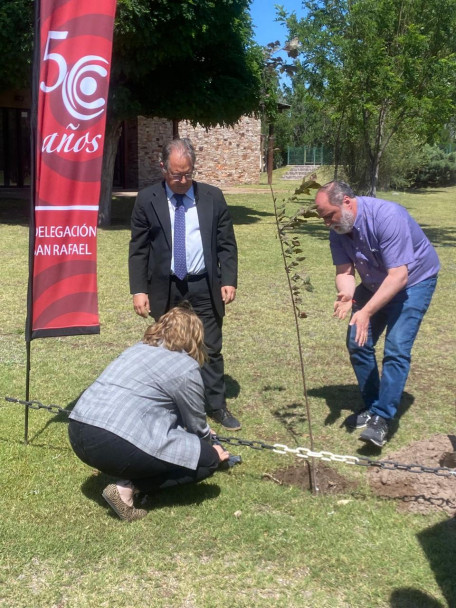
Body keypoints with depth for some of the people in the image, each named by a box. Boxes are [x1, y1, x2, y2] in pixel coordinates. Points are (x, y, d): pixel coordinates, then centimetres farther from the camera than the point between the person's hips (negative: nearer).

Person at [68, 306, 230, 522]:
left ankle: (127, 478, 9)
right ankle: (127, 487, -3)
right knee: (207, 459, 4)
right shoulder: (185, 368, -1)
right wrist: (212, 450, 35)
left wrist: (205, 435, 46)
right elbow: (196, 425, 13)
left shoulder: (138, 348, 22)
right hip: (115, 445, -8)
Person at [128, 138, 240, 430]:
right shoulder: (147, 200, -1)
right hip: (165, 289, 0)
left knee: (211, 350, 7)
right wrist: (139, 289, -7)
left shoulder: (213, 197, 2)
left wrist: (229, 280, -5)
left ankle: (217, 406, 21)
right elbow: (138, 249, 0)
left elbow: (227, 244, 5)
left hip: (204, 287, 1)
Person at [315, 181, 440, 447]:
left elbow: (399, 276, -35)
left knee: (396, 349, -17)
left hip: (414, 281, -7)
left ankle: (382, 418, -10)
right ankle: (371, 407, 17)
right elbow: (344, 270, -13)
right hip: (374, 284, 7)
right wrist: (346, 295, -36)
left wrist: (367, 312, -41)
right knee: (358, 343, 2)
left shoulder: (387, 216, -34)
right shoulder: (338, 229, -13)